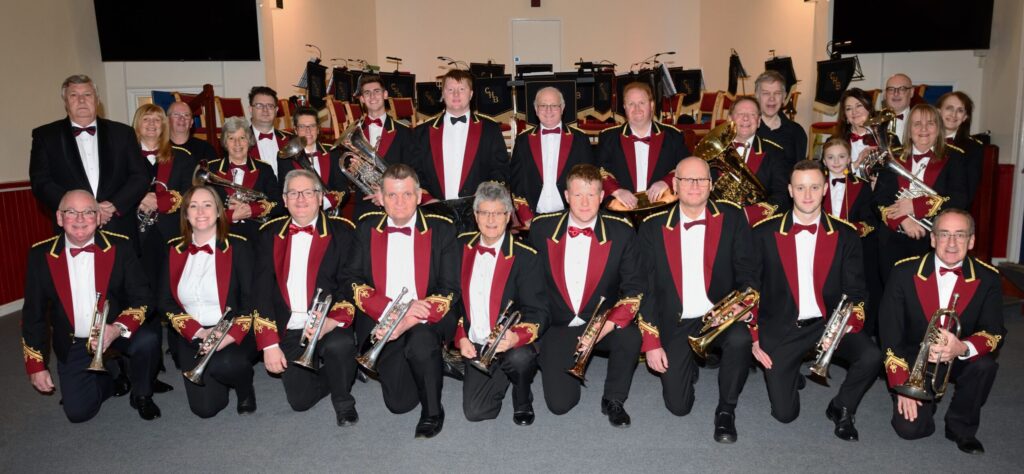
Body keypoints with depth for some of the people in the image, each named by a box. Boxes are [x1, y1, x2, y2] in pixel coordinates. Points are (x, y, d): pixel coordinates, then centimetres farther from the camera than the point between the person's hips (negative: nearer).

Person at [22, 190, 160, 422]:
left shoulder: (119, 246, -9)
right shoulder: (41, 255, -6)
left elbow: (142, 297, -10)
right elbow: (33, 313, 0)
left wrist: (119, 328, -29)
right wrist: (36, 365, -2)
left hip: (116, 331, -1)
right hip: (72, 344, 1)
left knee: (148, 339, -31)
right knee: (77, 412, -10)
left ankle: (141, 395, -2)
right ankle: (111, 382, 24)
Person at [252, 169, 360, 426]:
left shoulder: (341, 231, 0)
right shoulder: (270, 234, 8)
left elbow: (349, 285, -7)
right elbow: (262, 290, 3)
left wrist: (332, 322, -26)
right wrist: (269, 344, -5)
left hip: (330, 327, -3)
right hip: (288, 331, 3)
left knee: (339, 345, -34)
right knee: (300, 400, -6)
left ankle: (343, 401, -4)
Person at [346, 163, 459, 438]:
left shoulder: (441, 229, 1)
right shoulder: (366, 229, 8)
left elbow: (449, 290, -5)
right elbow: (353, 281, 0)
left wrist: (409, 322, -20)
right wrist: (392, 311, -17)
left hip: (428, 321, -2)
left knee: (421, 343, -36)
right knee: (399, 402, -10)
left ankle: (432, 411, -9)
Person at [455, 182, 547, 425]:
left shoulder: (525, 256, -11)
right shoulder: (462, 246, 3)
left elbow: (537, 311, -14)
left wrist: (516, 338, -34)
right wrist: (461, 336, -1)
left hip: (511, 343, -3)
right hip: (475, 346, 4)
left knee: (520, 358, -37)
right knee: (475, 412, -9)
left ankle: (523, 400, -1)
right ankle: (503, 374, 24)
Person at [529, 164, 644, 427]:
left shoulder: (621, 232, -7)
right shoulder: (541, 228, -5)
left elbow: (635, 287, -10)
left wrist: (608, 325, -22)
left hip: (604, 321, 0)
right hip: (559, 326, 0)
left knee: (630, 337, -34)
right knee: (559, 404, -12)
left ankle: (613, 400, -5)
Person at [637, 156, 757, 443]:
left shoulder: (732, 218, -1)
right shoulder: (653, 227, -2)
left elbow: (746, 272, 1)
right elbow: (646, 287, -2)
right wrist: (651, 342, -6)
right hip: (675, 323, 0)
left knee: (741, 338, -34)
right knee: (678, 406, -6)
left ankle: (726, 410, -7)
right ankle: (687, 365, 30)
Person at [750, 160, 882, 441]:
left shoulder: (845, 235, 0)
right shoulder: (764, 233, -4)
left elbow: (855, 292, 0)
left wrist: (846, 326, -19)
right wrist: (754, 337, -5)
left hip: (828, 323, 2)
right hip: (781, 329, -1)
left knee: (871, 357, -28)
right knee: (784, 413, -7)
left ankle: (841, 409, 4)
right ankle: (789, 371, 29)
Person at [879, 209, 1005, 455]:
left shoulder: (987, 279, -8)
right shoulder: (904, 272, -13)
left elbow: (994, 333, -13)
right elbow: (890, 331, -10)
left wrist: (964, 348, -37)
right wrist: (901, 384, -15)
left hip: (960, 360, 2)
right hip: (914, 362, -1)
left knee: (985, 366, -32)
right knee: (909, 428, -19)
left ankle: (960, 426, -3)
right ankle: (924, 401, 21)